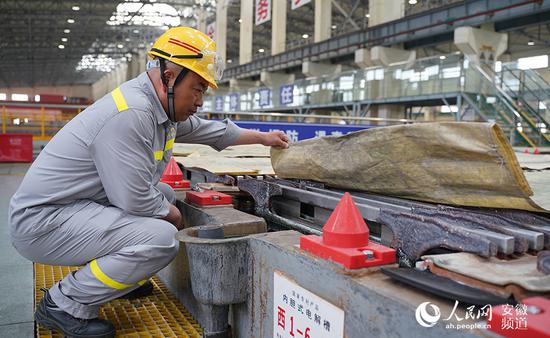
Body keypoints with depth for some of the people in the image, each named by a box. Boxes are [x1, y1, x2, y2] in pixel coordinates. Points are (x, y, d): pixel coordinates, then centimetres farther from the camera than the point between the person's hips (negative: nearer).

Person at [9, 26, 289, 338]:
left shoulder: (160, 104, 4)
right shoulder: (130, 114, -26)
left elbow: (211, 130, 19)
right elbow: (136, 201, -25)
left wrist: (264, 138, 26)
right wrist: (173, 215, -5)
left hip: (80, 206, 10)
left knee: (165, 195, 17)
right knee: (161, 238, -24)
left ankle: (118, 274, 19)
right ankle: (65, 303, -6)